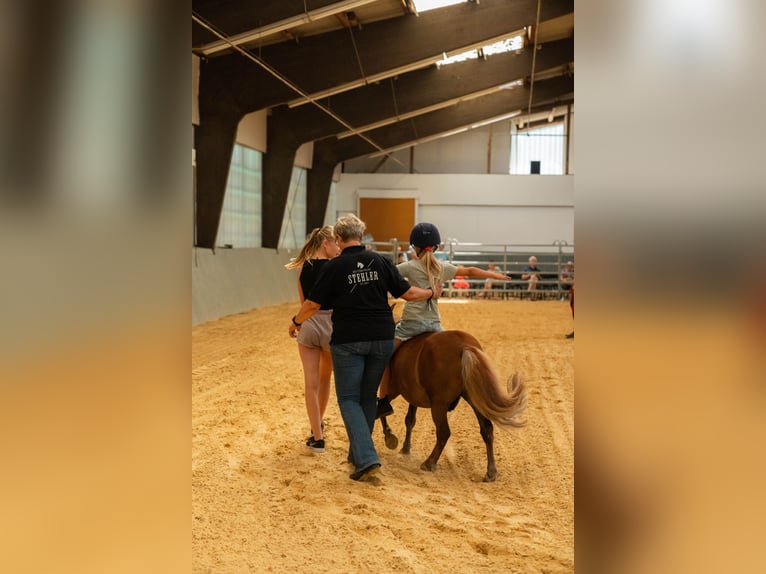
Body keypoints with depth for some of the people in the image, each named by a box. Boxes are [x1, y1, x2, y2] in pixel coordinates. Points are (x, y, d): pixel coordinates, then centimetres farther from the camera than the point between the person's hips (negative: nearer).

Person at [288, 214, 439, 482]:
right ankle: (357, 453, 27)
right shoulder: (380, 261, 2)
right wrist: (432, 293, 24)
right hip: (382, 339, 4)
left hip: (348, 341, -4)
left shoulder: (334, 266, -6)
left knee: (349, 399, 3)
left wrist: (296, 321, 16)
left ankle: (366, 458, -13)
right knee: (368, 397, 17)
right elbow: (407, 292, 5)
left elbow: (313, 303, -2)